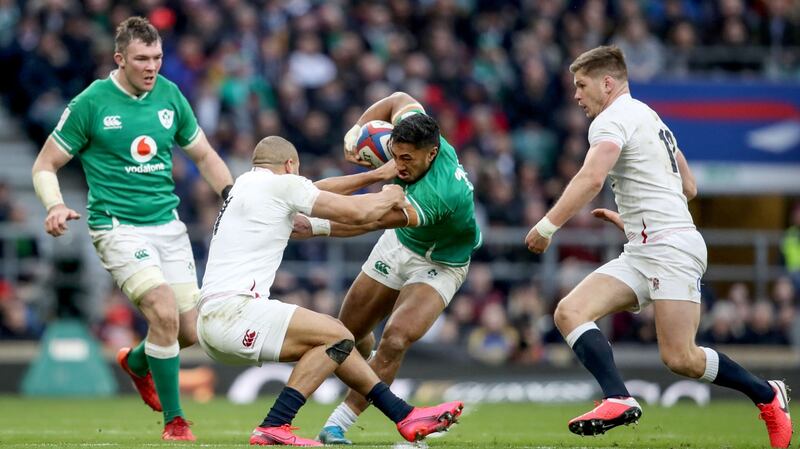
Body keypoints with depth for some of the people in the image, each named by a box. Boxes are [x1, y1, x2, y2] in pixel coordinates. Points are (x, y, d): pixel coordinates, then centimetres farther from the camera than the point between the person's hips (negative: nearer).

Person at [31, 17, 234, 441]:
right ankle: (174, 420, -8)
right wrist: (55, 206, -21)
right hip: (118, 227, -5)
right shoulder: (90, 103, -8)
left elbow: (204, 155, 18)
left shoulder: (170, 96, 5)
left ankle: (136, 362, 36)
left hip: (168, 225, 5)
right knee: (164, 312, -24)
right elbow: (44, 165, -2)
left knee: (190, 331, 1)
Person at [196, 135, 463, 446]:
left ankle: (405, 417, 18)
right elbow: (355, 212, -2)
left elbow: (317, 190, 35)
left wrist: (376, 175, 35)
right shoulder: (281, 184, -4)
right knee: (337, 338, -9)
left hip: (210, 322, 10)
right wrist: (389, 198, 18)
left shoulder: (246, 182, 22)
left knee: (331, 338, 16)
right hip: (234, 311, -10)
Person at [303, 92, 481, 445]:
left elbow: (371, 221, -47)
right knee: (349, 333, 15)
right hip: (399, 244, 7)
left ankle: (338, 425, -21)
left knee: (395, 340, -28)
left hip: (439, 266, -7)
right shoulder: (414, 128, -23)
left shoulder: (440, 193, -43)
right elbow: (399, 100, 0)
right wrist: (355, 131, -15)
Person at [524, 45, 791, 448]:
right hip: (641, 252, 10)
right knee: (569, 313, -9)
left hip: (669, 246, -10)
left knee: (680, 358, -14)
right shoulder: (650, 118, 24)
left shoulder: (614, 118, -6)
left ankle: (767, 395, 4)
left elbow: (592, 178, -24)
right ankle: (618, 399, -22)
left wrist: (547, 226, -22)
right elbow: (688, 188, 29)